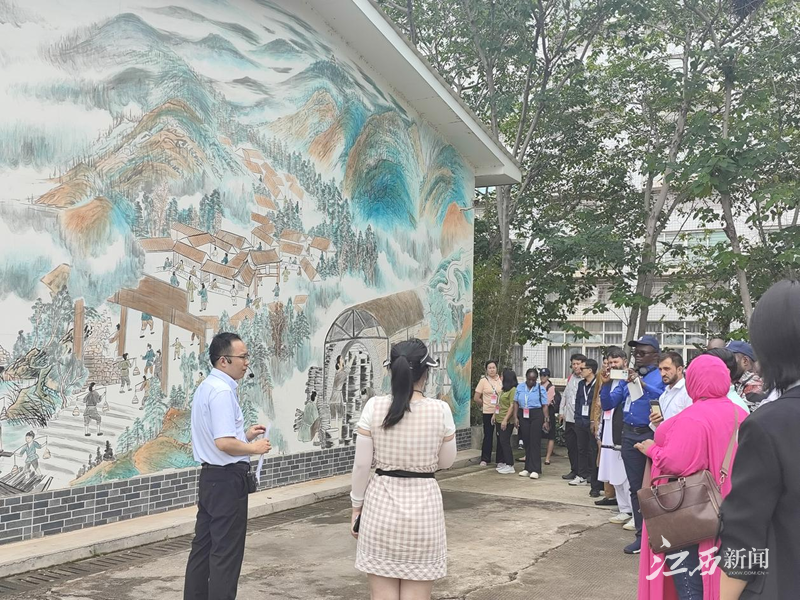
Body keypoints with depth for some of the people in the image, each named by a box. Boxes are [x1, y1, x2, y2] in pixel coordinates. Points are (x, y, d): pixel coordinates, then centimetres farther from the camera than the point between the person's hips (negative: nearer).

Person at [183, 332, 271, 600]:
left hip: (210, 477, 10)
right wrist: (255, 447, -13)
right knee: (226, 552, -2)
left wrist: (246, 435, 13)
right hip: (228, 479, -10)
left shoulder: (206, 387, 13)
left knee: (203, 546, 16)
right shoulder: (222, 391, -20)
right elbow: (224, 443, -28)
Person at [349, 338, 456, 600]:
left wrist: (357, 505, 8)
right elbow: (446, 462, 5)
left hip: (382, 502, 1)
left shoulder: (374, 407, -7)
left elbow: (361, 465, -4)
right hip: (423, 504, 0)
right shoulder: (441, 410, -8)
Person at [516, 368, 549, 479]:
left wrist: (546, 420, -5)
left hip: (536, 415, -3)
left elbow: (544, 406, 0)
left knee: (535, 442, -6)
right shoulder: (520, 387, 8)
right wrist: (516, 417, 3)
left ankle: (535, 470, -4)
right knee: (526, 442, 7)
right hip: (523, 415, 3)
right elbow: (516, 403, 10)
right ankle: (527, 468, 15)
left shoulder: (540, 389, 0)